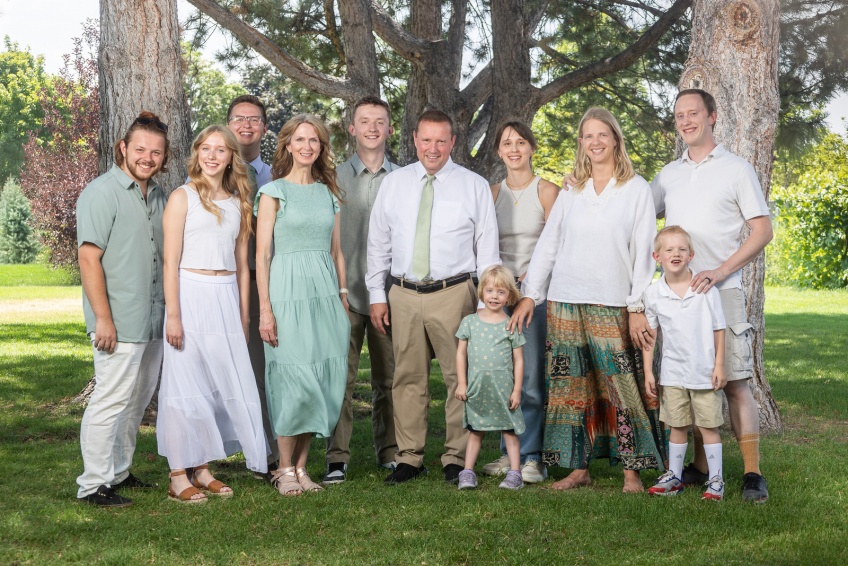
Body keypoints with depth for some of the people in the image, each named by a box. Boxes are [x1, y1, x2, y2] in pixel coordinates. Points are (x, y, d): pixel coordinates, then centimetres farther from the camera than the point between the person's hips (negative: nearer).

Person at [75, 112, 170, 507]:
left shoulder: (159, 197, 14)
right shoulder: (102, 193, -9)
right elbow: (89, 258, -15)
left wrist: (170, 310, 16)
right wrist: (103, 318, -19)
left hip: (153, 321, 8)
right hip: (119, 322, -8)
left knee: (138, 400, 15)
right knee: (111, 400, -6)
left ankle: (119, 471, 27)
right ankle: (94, 484, 3)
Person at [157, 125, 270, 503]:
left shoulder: (238, 203, 13)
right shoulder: (183, 197, -1)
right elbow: (170, 262, -6)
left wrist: (243, 315, 12)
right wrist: (173, 315, -13)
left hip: (226, 300, 5)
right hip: (191, 296, -5)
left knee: (224, 383, 6)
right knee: (186, 384, -3)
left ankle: (202, 470, 17)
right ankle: (178, 476, 4)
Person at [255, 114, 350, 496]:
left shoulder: (328, 193, 15)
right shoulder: (273, 192, 1)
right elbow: (262, 254, -3)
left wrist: (344, 299, 11)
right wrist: (265, 308, -10)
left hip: (326, 293, 5)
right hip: (288, 290, -5)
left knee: (323, 379, 3)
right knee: (294, 380, -7)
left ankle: (301, 466, 13)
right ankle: (285, 469, 6)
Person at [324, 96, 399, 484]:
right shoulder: (334, 178, 6)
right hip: (345, 292, -1)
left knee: (388, 377, 8)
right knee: (341, 376, -4)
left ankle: (390, 451, 19)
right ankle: (337, 458, 1)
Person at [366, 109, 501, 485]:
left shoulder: (474, 186, 4)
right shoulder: (394, 183, 10)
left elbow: (487, 249, 3)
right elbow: (378, 243, 12)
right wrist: (377, 295, 6)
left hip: (453, 295, -2)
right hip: (404, 295, 2)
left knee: (460, 377, 0)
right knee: (408, 379, 7)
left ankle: (456, 458, 11)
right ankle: (409, 458, 16)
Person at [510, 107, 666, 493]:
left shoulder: (636, 189, 3)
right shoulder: (570, 192, 11)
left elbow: (644, 252, -1)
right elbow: (547, 245, 11)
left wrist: (638, 307, -7)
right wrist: (529, 295, 4)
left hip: (613, 305, -3)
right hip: (565, 303, 3)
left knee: (621, 387, -6)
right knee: (572, 386, 5)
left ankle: (632, 471, 1)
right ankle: (579, 468, 12)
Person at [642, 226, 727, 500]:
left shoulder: (706, 289, -8)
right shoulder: (653, 293, -2)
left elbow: (718, 329, -1)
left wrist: (719, 366, -3)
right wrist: (648, 371, 4)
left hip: (704, 372, -2)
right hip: (673, 373, 2)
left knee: (709, 425, 3)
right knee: (678, 426, 12)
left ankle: (716, 480, 12)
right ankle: (674, 477, 23)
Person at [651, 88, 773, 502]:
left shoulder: (736, 169, 2)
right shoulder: (669, 174, 15)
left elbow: (763, 231, -3)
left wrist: (719, 272, -15)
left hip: (721, 293, -4)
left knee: (735, 383, -8)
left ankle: (752, 473, -4)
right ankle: (699, 467, 18)